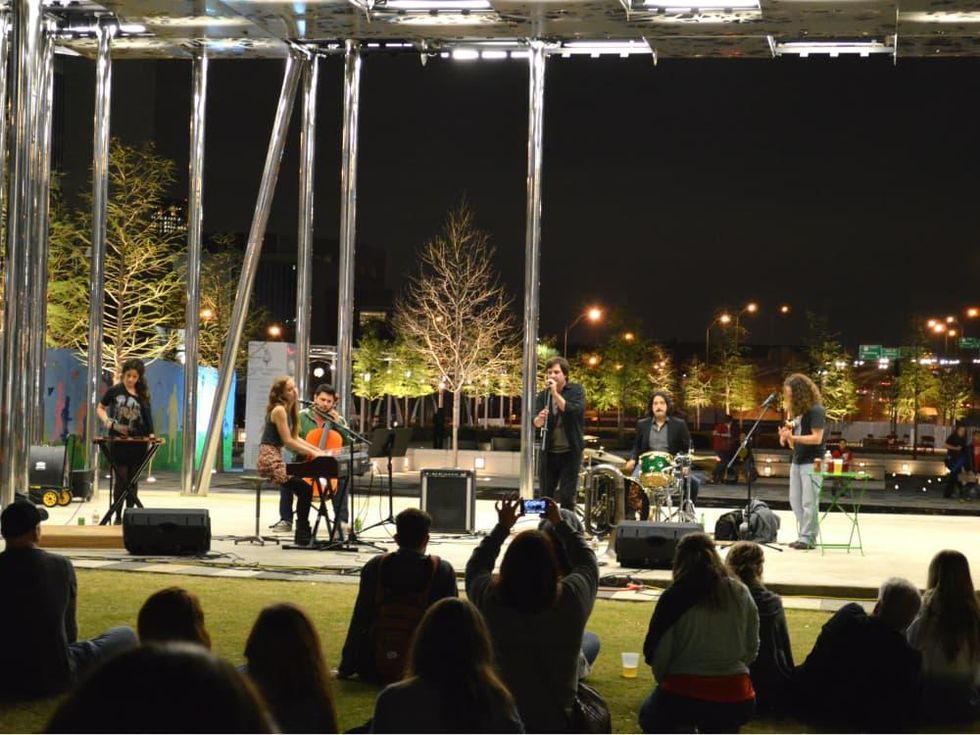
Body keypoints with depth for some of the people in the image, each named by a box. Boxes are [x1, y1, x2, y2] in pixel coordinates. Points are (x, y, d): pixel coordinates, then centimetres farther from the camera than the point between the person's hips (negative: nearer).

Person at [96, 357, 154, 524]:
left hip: (137, 444, 2)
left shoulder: (143, 394, 5)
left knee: (133, 481, 8)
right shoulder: (114, 391, 0)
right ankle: (118, 517, 6)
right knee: (120, 480, -1)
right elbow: (100, 408, 10)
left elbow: (147, 416, 9)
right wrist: (106, 421, -8)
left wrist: (150, 433, -5)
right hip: (118, 442, -2)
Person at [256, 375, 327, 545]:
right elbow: (288, 441, -15)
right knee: (305, 488, -15)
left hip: (276, 458, 10)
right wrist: (313, 453, -14)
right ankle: (302, 535, -8)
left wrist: (319, 450, 9)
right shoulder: (279, 410, -12)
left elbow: (295, 438, 17)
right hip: (269, 459, -10)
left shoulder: (289, 410, 16)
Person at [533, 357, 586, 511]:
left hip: (570, 452, -3)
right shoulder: (543, 395, 3)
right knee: (545, 495, 6)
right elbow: (536, 423, -9)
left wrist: (555, 394, -25)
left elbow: (575, 411, -22)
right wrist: (539, 419, -33)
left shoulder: (576, 390, -3)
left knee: (567, 496, -4)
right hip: (549, 452, 3)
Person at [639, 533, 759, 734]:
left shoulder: (674, 597, -7)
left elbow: (659, 653, -4)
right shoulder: (741, 593, 2)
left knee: (650, 716, 28)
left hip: (684, 695, -3)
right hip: (735, 698, 4)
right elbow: (752, 649, 9)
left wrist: (664, 683, 14)